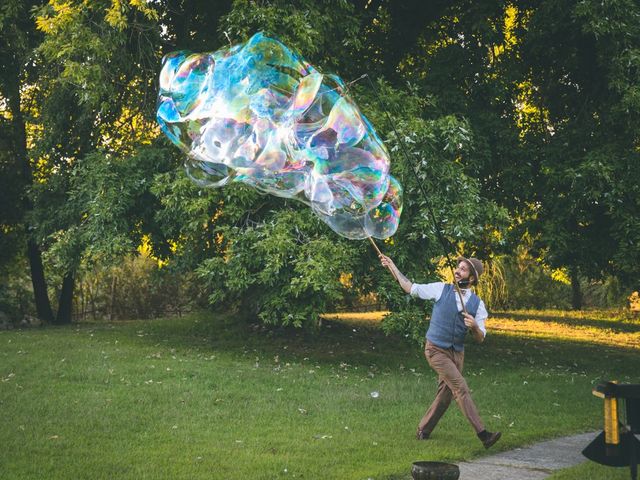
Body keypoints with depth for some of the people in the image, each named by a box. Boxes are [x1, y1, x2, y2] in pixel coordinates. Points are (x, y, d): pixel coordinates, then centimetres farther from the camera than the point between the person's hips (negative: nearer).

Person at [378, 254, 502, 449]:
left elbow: (480, 339, 0)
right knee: (460, 387, -15)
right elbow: (410, 288, 5)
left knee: (446, 394, 7)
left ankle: (423, 430, 26)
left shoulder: (477, 304, 0)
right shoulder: (441, 289, -4)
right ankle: (482, 434, -19)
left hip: (457, 352, 4)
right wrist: (392, 266, 1)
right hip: (436, 350, -4)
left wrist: (474, 326, -22)